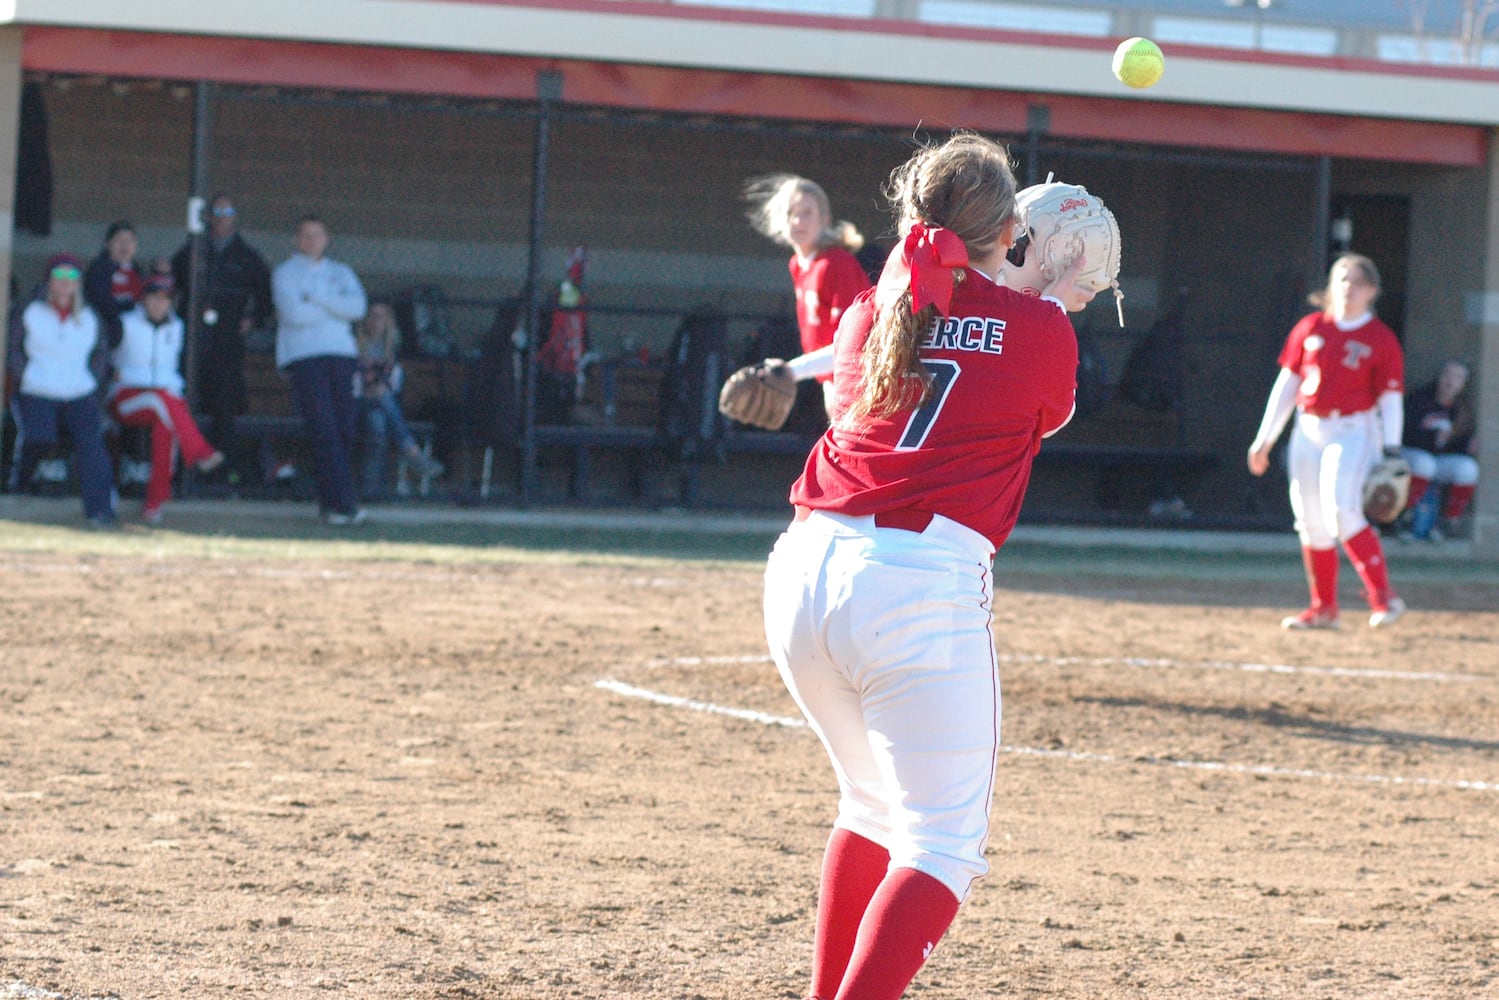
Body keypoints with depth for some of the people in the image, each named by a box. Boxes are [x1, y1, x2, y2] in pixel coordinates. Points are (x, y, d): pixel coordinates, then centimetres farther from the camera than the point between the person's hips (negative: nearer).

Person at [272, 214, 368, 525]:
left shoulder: (341, 273, 20)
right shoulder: (285, 273, 10)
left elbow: (358, 308, 1)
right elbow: (292, 313, -8)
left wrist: (315, 298, -5)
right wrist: (335, 308, 2)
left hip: (342, 353, 4)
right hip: (303, 356, -4)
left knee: (346, 427, -5)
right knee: (324, 429, -14)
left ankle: (331, 501, 5)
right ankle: (341, 502, -19)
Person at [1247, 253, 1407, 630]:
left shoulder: (1381, 339, -1)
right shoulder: (1310, 329, 8)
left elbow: (1391, 399, -3)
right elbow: (1287, 385, 12)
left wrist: (1391, 450, -12)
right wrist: (1264, 439, 11)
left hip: (1354, 433, -5)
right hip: (1308, 431, 5)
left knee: (1342, 512, -22)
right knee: (1311, 522, 6)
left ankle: (1383, 596, -18)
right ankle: (1323, 609, 16)